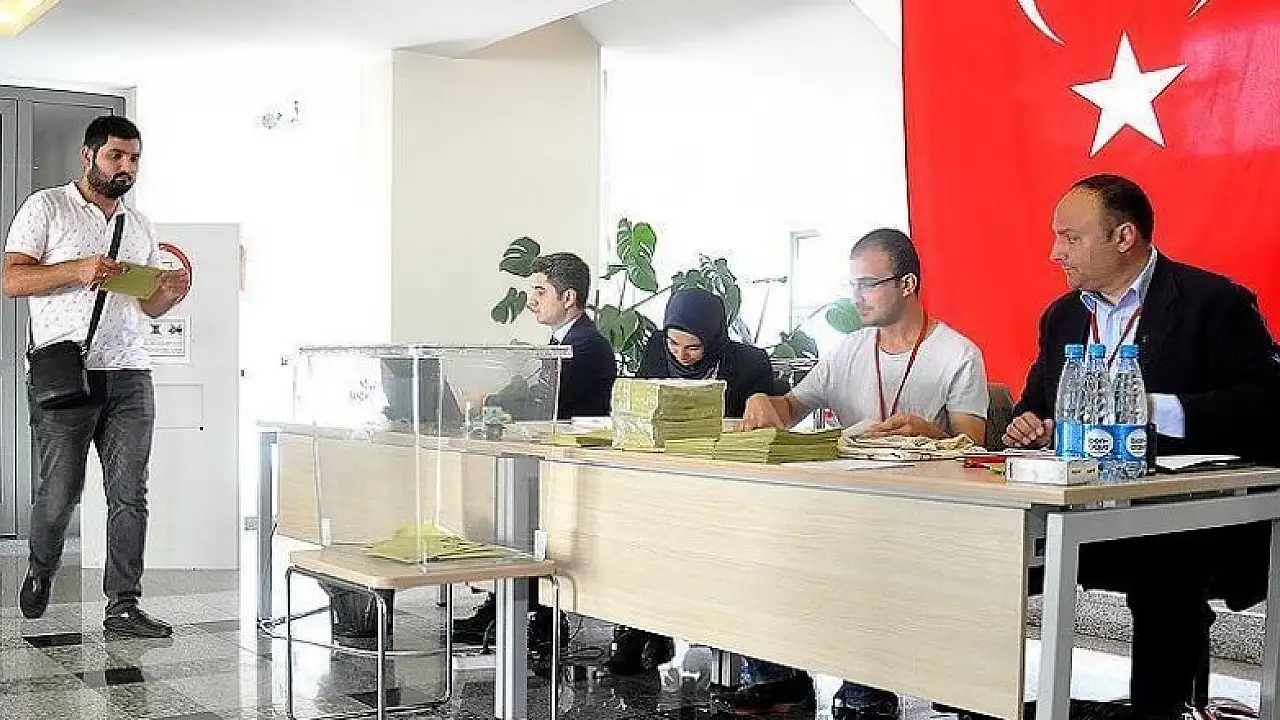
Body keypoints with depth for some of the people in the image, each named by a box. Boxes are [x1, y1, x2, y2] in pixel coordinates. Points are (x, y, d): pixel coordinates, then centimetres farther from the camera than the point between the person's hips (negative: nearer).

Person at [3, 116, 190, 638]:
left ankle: (123, 607, 2)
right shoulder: (47, 208, 4)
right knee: (59, 494, 1)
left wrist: (169, 295, 0)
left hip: (129, 377, 4)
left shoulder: (139, 226, 19)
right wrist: (78, 269, -17)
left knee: (129, 494, -2)